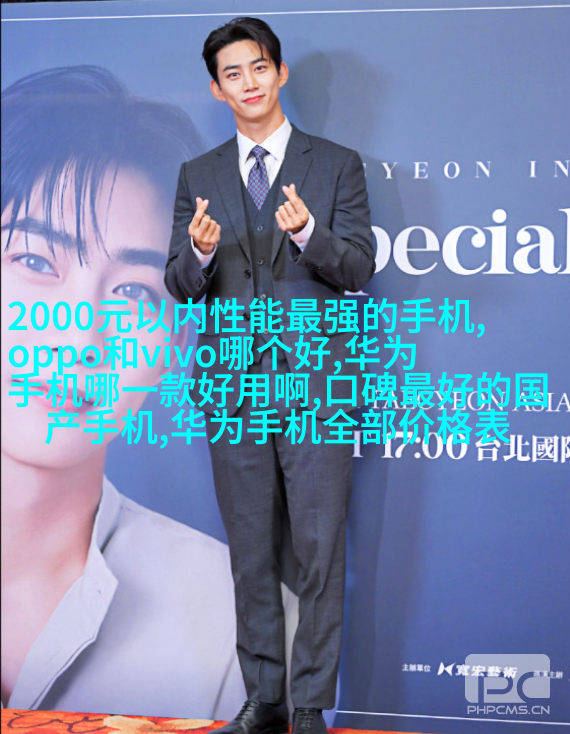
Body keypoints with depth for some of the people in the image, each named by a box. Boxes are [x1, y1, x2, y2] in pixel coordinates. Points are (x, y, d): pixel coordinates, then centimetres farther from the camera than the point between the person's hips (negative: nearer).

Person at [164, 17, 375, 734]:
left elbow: (360, 268, -3)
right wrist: (200, 250, -16)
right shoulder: (198, 176, 12)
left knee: (320, 554, -1)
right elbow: (181, 286, 7)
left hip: (314, 383, -2)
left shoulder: (337, 164, 5)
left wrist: (308, 232, -23)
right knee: (251, 555, 10)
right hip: (232, 387, 3)